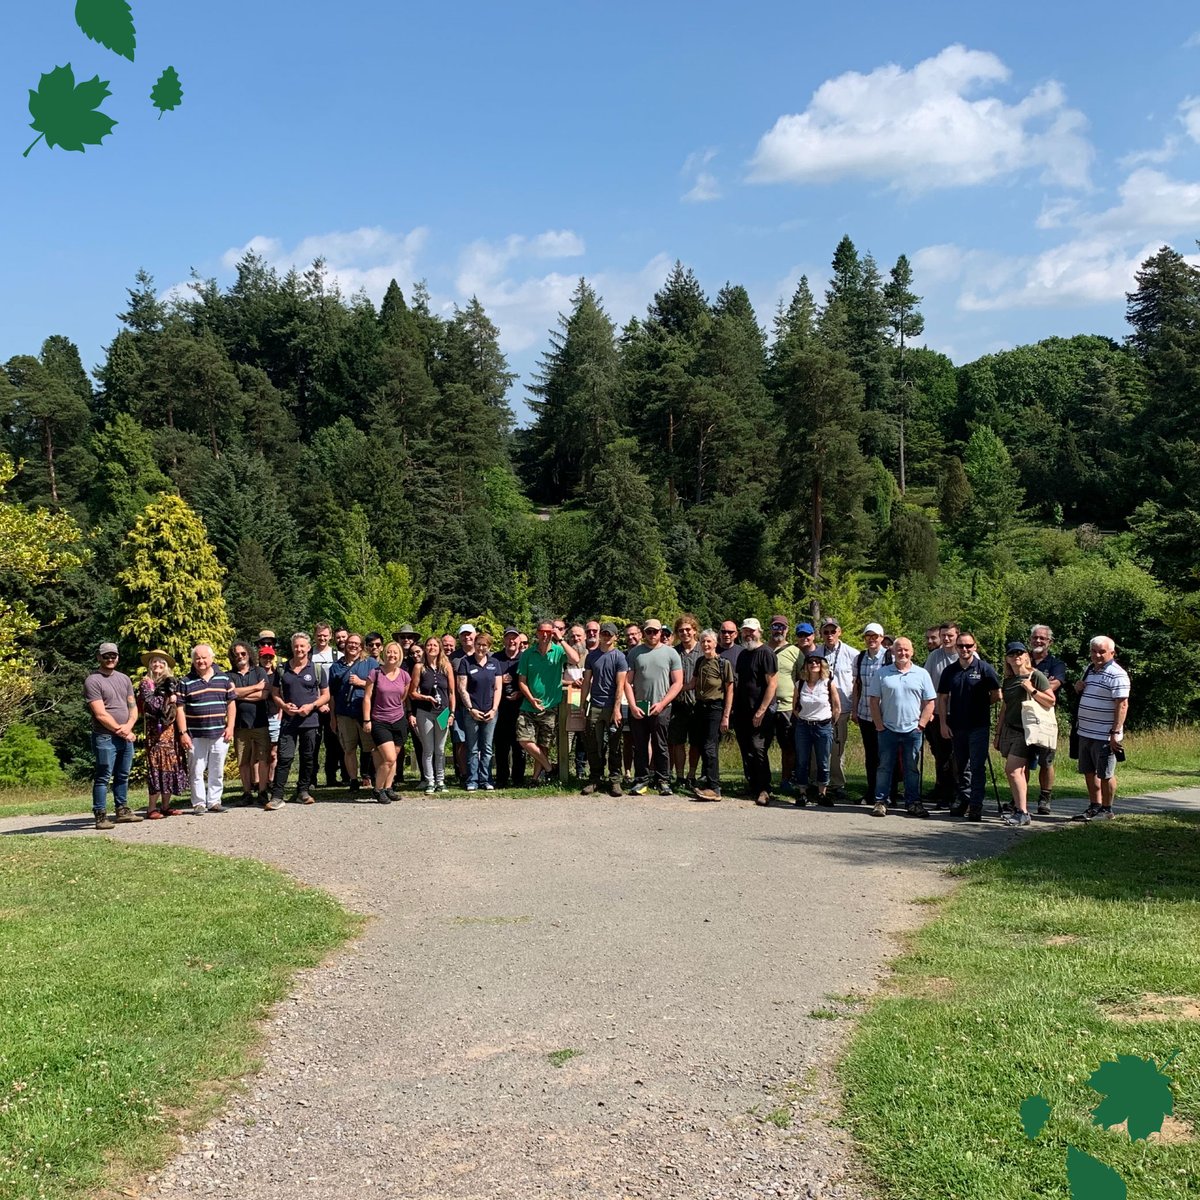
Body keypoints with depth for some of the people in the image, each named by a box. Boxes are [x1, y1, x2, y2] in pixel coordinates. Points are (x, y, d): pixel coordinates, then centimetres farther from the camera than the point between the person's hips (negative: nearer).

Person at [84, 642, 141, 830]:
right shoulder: (93, 681, -7)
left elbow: (133, 707, 12)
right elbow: (101, 714, -13)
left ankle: (122, 811, 22)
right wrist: (120, 730, -10)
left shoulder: (124, 679, 15)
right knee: (103, 777, -5)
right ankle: (100, 816, -3)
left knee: (122, 776, 13)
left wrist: (128, 726, -7)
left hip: (126, 736, 7)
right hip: (105, 738, -7)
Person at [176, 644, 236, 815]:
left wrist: (230, 727, 1)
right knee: (197, 771, 1)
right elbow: (180, 708, -1)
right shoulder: (186, 682, 1)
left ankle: (214, 802, 16)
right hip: (196, 735, -2)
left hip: (219, 734, 2)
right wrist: (183, 733, -7)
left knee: (217, 771, 7)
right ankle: (199, 803, 9)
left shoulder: (223, 678, 8)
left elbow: (231, 703, 10)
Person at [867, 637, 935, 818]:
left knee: (912, 768, 7)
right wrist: (879, 726, -4)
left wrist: (921, 725, -3)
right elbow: (874, 701, 2)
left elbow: (929, 702, 6)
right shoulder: (882, 673, 3)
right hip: (888, 729, -1)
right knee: (885, 767, 3)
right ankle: (880, 802, 8)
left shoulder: (921, 674, 5)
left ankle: (913, 803, 14)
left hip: (913, 730, 1)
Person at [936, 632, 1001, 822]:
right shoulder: (949, 671, 6)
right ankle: (961, 800, 25)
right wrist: (943, 724, 2)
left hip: (979, 726, -4)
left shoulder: (984, 669, -5)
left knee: (977, 767, -6)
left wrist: (980, 706, 4)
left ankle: (976, 806, -4)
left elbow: (997, 694, 0)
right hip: (956, 726, 4)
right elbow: (942, 698, 8)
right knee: (960, 767, 14)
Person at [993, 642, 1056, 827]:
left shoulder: (1036, 676, -3)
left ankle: (1022, 813, -15)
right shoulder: (1007, 680, 16)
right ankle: (1019, 808, 9)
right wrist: (998, 733, 20)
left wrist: (1031, 690, -16)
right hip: (1009, 729, 6)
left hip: (1025, 730, -6)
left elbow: (1051, 702, -6)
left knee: (1012, 769, -15)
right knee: (1018, 771, 5)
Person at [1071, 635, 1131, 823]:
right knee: (1089, 772, 15)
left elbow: (1122, 705, -18)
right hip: (1085, 732, 8)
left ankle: (1106, 810, 12)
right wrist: (1078, 687, 5)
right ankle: (1094, 807, 26)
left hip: (1104, 736, -8)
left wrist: (1115, 733, -23)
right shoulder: (1089, 669, 13)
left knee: (1105, 774, 1)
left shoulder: (1117, 675, -13)